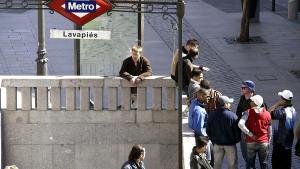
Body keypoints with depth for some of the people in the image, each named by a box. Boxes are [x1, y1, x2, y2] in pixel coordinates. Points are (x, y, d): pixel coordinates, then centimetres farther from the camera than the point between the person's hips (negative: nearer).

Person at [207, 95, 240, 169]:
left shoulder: (212, 115, -5)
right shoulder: (232, 115, -19)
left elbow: (208, 131, 3)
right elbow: (237, 131, -12)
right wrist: (236, 140, 8)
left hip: (217, 144, 4)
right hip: (230, 144, -4)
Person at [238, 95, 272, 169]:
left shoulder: (248, 112, -8)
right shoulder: (267, 114, 0)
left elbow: (240, 124, -23)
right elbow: (270, 131, 7)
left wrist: (251, 134, -16)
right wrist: (268, 142, 18)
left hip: (251, 142, -2)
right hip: (264, 142, 2)